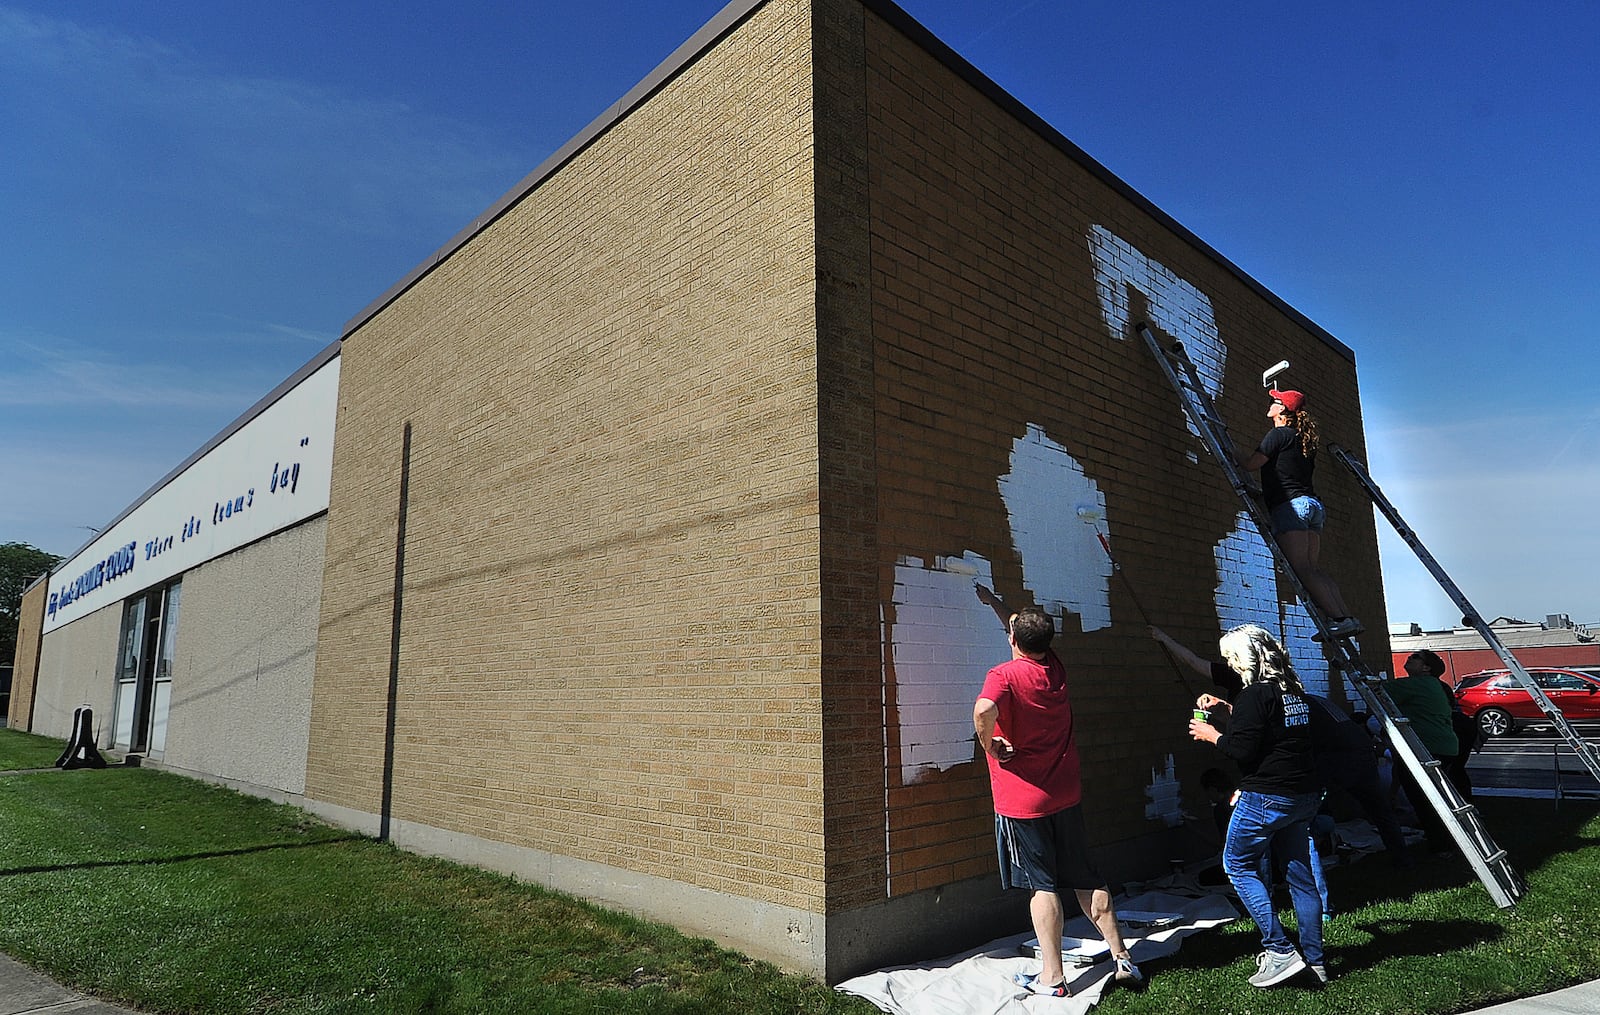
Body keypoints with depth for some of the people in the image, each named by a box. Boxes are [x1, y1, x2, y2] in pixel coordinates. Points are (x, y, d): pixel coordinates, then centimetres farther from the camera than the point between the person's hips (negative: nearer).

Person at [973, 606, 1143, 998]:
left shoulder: (1003, 675, -16)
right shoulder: (1056, 670, 3)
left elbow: (984, 710, -37)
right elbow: (1041, 644, 26)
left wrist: (988, 744, -19)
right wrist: (1015, 618, 38)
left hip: (1021, 799, -5)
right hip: (1065, 795, 5)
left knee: (1042, 886, 2)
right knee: (1086, 880, 15)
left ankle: (1052, 977, 10)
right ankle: (1122, 958, 22)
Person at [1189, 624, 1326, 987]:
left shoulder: (1255, 694, -17)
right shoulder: (1293, 690, 10)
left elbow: (1243, 750, -19)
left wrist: (1212, 735, -3)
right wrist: (1227, 708, 21)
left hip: (1265, 797, -9)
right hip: (1303, 795, 9)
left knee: (1238, 866, 5)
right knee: (1300, 875, 14)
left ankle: (1280, 952, 0)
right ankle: (1314, 960, 20)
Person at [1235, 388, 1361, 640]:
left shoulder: (1279, 434, -2)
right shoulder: (1303, 439, 24)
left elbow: (1250, 465, -6)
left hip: (1291, 505, -9)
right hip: (1312, 504, 9)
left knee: (1301, 568, -14)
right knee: (1312, 568, 7)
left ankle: (1339, 619, -21)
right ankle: (1347, 617, -2)